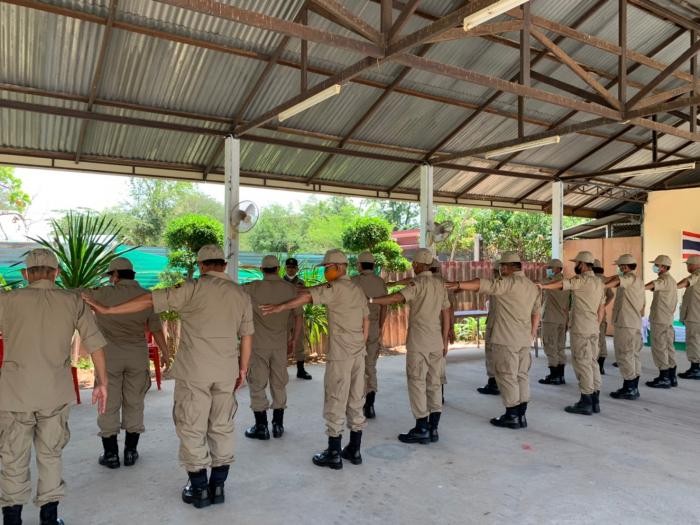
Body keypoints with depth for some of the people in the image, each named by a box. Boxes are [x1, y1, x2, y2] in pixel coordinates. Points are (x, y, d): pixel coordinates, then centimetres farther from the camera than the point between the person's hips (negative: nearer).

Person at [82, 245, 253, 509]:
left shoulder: (194, 288, -8)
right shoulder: (241, 294, 5)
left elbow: (149, 301, -11)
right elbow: (246, 336, 8)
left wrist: (108, 310, -5)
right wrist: (243, 369, 17)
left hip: (194, 371, -4)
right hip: (227, 372, 4)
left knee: (192, 429, 9)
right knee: (221, 428, 14)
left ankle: (199, 489, 16)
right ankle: (218, 486, 21)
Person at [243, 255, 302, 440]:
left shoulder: (253, 288, -10)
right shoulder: (290, 289, -1)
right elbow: (298, 316, 3)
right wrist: (294, 340, 12)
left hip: (258, 344, -3)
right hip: (280, 345, 3)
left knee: (257, 385, 8)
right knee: (279, 384, 14)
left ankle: (261, 427, 13)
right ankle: (278, 425, 21)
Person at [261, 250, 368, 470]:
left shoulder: (335, 288, -12)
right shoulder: (357, 289, 11)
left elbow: (307, 296, -24)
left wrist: (280, 307, -22)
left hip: (340, 354, -8)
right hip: (358, 353, 8)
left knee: (335, 402, 2)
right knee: (356, 401, 13)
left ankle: (334, 454, 10)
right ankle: (354, 450, 21)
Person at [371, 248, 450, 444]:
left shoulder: (418, 283, -11)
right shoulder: (440, 284, 11)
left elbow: (396, 298, -27)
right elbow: (446, 315, 14)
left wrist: (370, 300, -26)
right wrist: (445, 340, 20)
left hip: (418, 341, -7)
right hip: (436, 341, 7)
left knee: (417, 382, 0)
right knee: (434, 382, 11)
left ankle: (422, 429, 2)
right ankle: (433, 428, 15)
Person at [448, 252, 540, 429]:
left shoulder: (509, 282, -13)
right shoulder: (533, 286, 13)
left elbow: (483, 285, -25)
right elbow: (536, 313, 18)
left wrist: (458, 285, -28)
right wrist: (531, 334, 26)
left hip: (506, 339, -8)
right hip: (524, 340, 8)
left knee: (507, 376, 1)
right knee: (521, 376, 13)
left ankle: (512, 416, 6)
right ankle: (521, 415, 17)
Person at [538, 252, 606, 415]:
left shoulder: (581, 280, -13)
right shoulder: (599, 283, 14)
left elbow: (561, 283, -29)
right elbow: (601, 309, 18)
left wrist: (541, 286, -36)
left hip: (581, 329, -9)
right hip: (594, 329, 9)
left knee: (582, 363, -3)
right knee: (592, 362, 13)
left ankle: (586, 402, 2)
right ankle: (595, 400, 18)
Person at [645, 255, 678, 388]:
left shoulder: (664, 280, -15)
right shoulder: (672, 281, 15)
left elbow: (651, 286, -35)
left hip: (659, 320, -10)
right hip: (669, 319, 10)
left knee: (659, 348, -3)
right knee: (668, 347, 14)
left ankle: (664, 378, 1)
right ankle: (671, 377, 20)